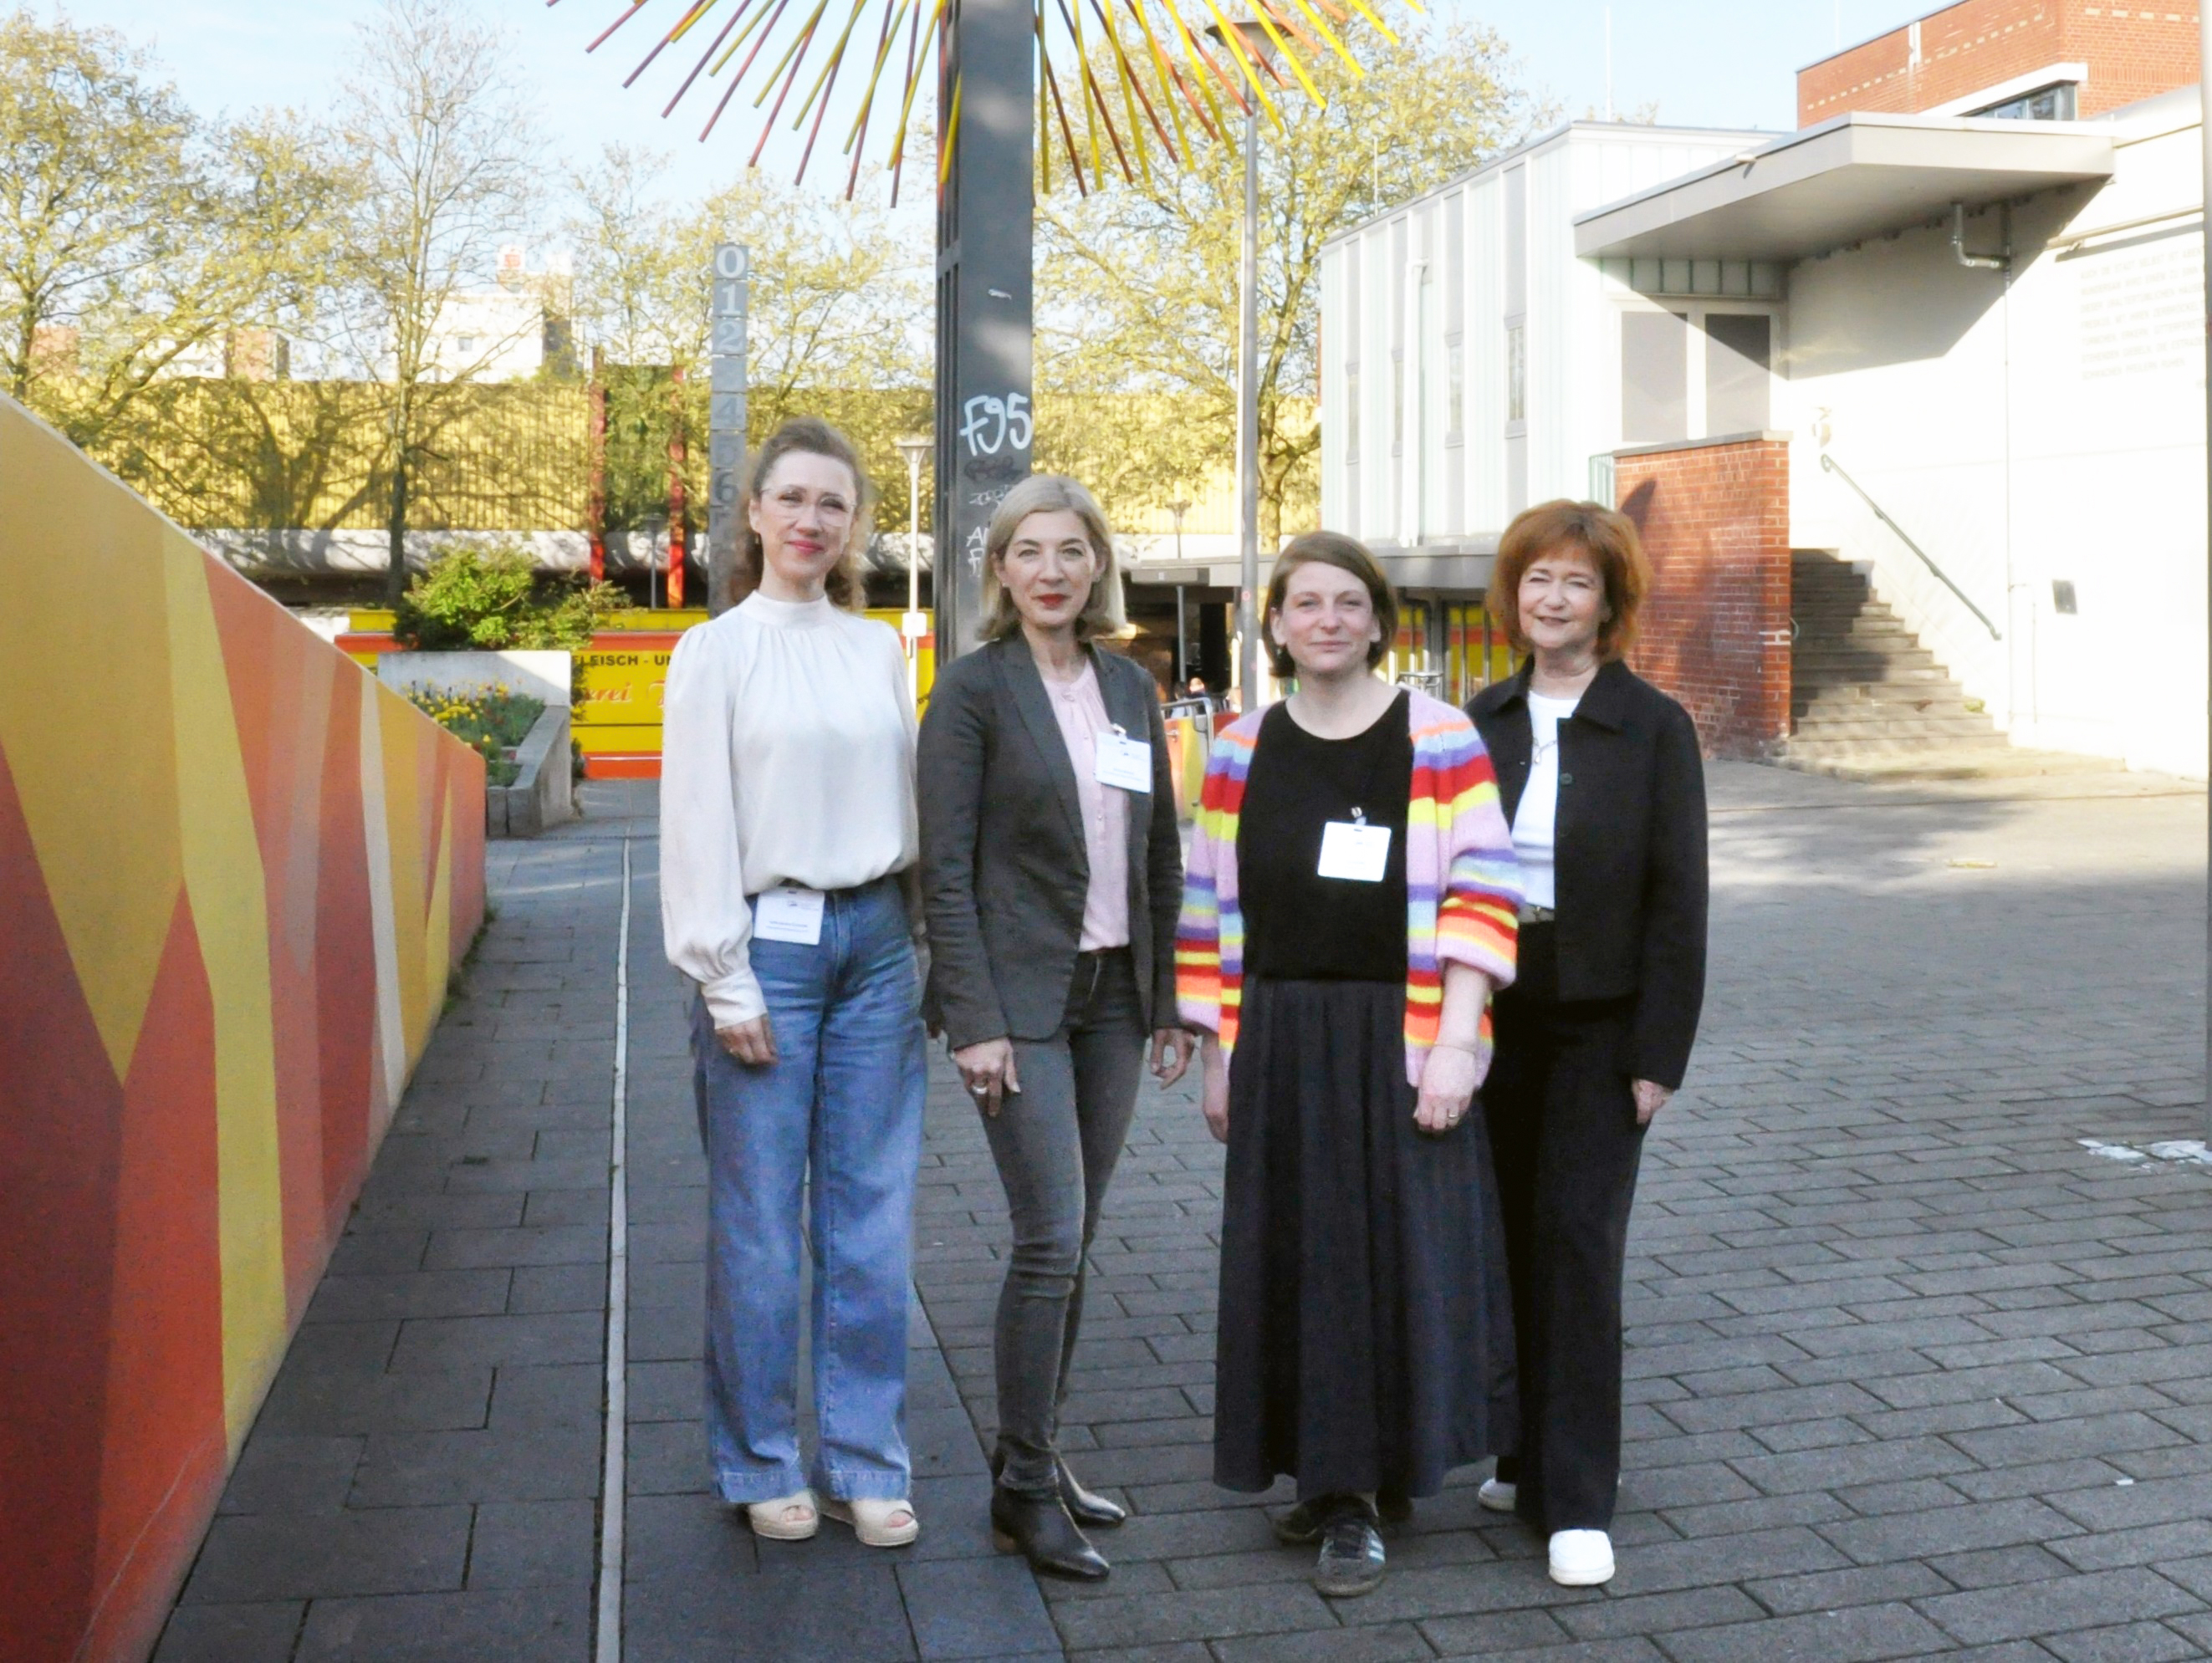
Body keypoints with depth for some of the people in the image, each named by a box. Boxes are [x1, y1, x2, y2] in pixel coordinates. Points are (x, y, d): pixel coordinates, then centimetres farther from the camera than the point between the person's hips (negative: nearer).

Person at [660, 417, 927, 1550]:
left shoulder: (880, 651, 11)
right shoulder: (716, 652, 0)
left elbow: (905, 805, 13)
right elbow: (698, 828, -4)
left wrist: (915, 942, 7)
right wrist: (727, 985, -8)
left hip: (876, 943, 4)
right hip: (768, 944, -4)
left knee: (872, 1217, 6)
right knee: (760, 1220, 2)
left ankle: (865, 1460, 18)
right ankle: (761, 1465, 18)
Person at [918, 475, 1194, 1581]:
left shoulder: (1131, 688, 10)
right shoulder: (975, 688, -7)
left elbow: (1162, 855, 13)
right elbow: (945, 866, -10)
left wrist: (1171, 1002, 10)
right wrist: (974, 1020, -16)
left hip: (1112, 994, 6)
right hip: (1020, 995, -6)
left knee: (1072, 1242, 11)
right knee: (1051, 1239, -7)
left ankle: (1035, 1455, 24)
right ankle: (1024, 1489, 6)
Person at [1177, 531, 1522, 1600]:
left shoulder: (1438, 740, -3)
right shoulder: (1241, 752, 7)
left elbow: (1480, 898, -7)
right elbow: (1211, 910, 9)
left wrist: (1454, 1042, -14)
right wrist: (1218, 1054, 8)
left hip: (1403, 1042, -3)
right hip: (1281, 1049, 3)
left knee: (1407, 1255, 1)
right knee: (1301, 1263, 8)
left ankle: (1390, 1462, 20)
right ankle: (1334, 1483, 23)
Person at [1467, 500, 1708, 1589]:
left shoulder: (1652, 727, -5)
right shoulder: (1482, 722, 6)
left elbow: (1677, 899, -7)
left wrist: (1658, 1054, -11)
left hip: (1599, 1021, -4)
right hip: (1492, 1011, 4)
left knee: (1578, 1239, -6)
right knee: (1508, 1234, 10)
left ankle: (1578, 1499, 1)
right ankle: (1527, 1452, 26)